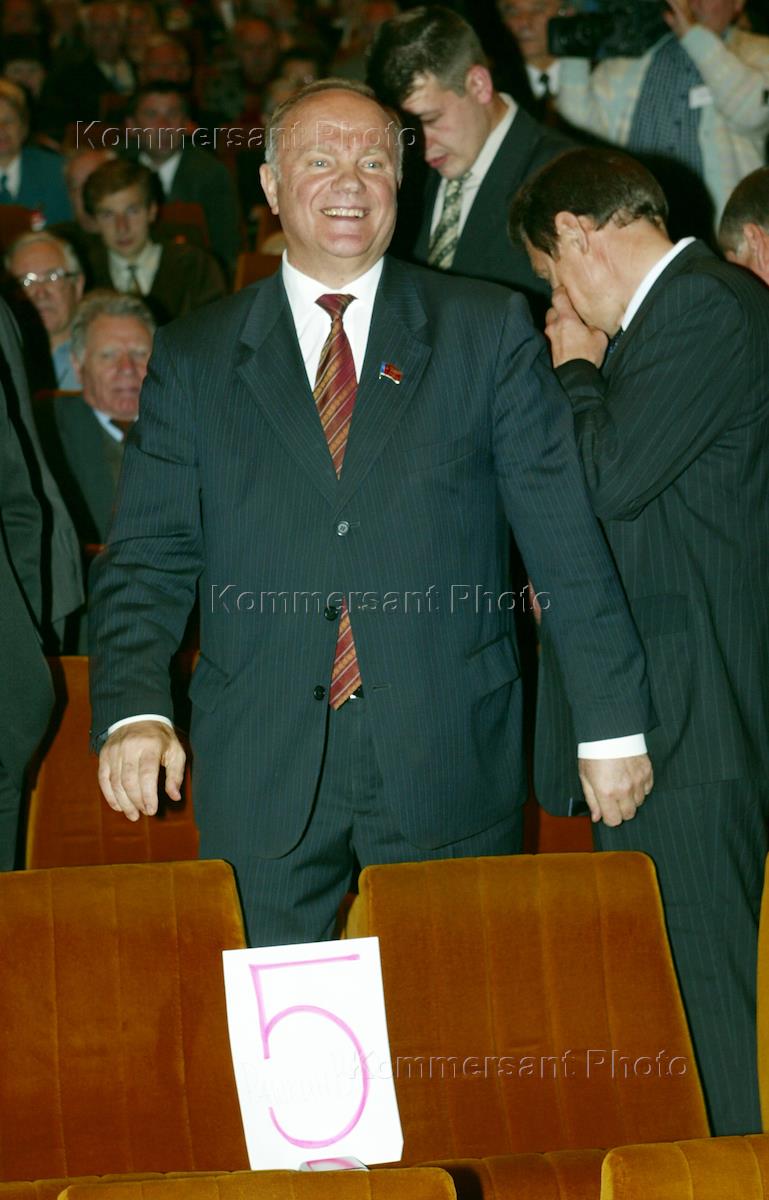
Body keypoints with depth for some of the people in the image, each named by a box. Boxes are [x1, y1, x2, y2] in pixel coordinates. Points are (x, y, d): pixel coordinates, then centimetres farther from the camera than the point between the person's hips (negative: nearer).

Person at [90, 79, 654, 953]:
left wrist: (611, 724, 0)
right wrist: (132, 709, -13)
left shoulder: (489, 332, 5)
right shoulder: (195, 357, 8)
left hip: (449, 768, 0)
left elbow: (566, 537, 3)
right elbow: (146, 558, 4)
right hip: (261, 777, 1)